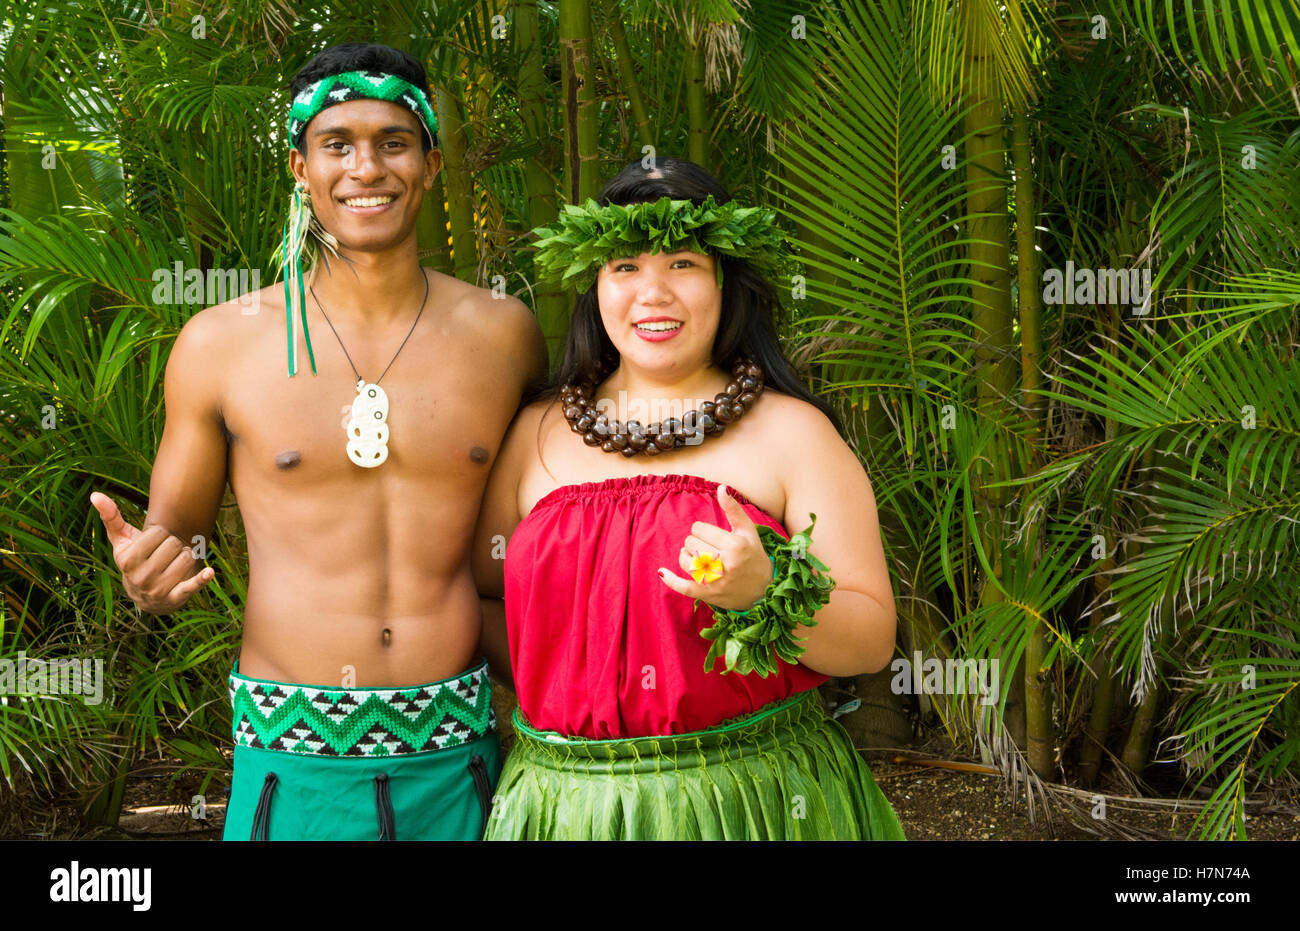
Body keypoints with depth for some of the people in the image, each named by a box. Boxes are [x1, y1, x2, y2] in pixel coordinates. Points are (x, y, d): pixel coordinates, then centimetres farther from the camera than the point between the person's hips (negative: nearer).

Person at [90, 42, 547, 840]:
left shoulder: (503, 334, 3)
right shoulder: (220, 344, -1)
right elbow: (172, 531, 9)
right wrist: (148, 585, -13)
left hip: (457, 759, 1)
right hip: (296, 764, -1)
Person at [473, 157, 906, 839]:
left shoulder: (793, 431, -3)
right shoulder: (537, 434, 4)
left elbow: (872, 642, -6)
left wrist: (762, 592, -24)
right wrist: (561, 691, -5)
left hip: (754, 801, -2)